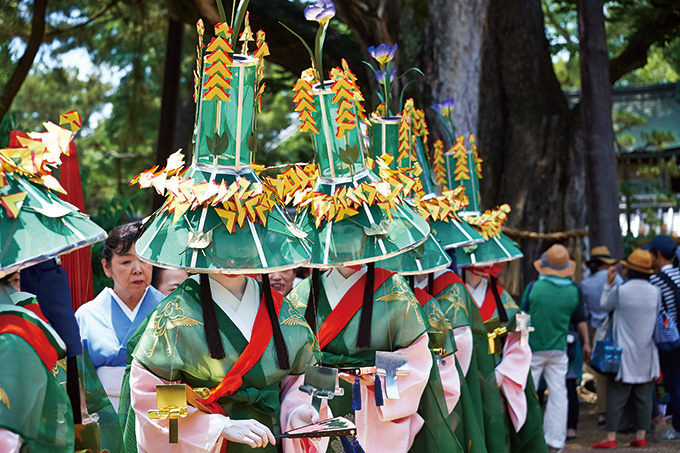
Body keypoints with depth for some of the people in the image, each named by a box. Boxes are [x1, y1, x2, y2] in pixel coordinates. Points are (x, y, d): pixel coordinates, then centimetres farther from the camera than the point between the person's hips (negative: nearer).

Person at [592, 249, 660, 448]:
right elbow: (659, 319, 9)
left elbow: (604, 306, 7)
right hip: (647, 353, 3)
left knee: (616, 396, 0)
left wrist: (609, 283, 14)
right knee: (644, 397, 8)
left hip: (624, 353, -3)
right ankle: (641, 437, 9)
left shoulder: (620, 291, -11)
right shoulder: (655, 292, -1)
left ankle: (611, 437, -2)